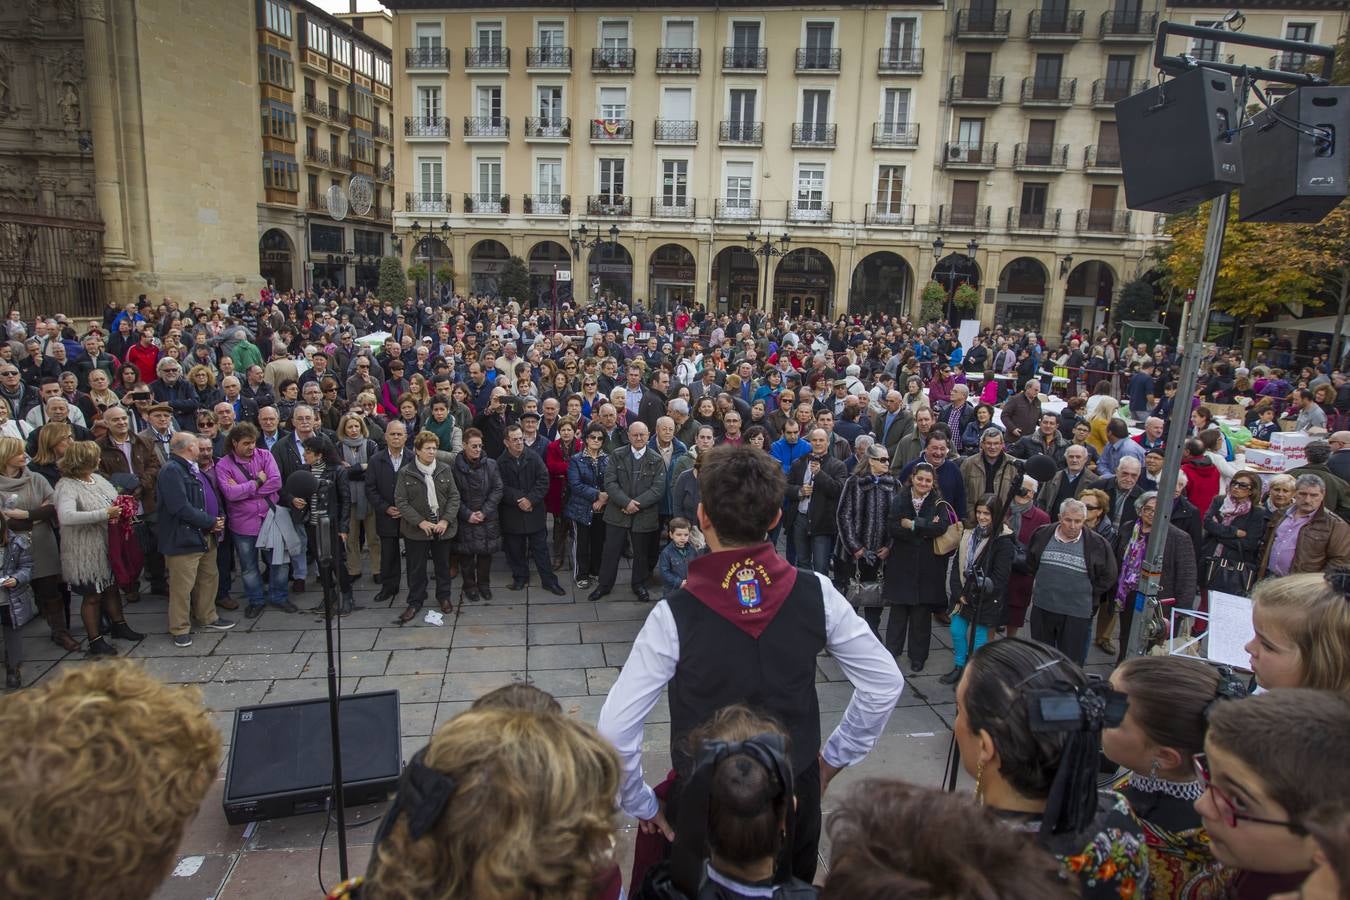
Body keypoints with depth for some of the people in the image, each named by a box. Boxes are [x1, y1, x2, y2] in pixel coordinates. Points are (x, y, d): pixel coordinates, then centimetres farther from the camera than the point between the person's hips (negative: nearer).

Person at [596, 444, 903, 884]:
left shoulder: (675, 616, -23)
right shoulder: (816, 593, -15)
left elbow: (616, 729, -21)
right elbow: (885, 683, -6)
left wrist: (642, 804, -4)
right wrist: (835, 756, 6)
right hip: (797, 799, 3)